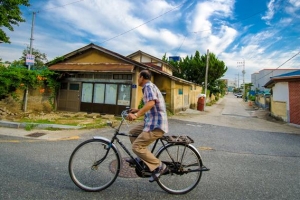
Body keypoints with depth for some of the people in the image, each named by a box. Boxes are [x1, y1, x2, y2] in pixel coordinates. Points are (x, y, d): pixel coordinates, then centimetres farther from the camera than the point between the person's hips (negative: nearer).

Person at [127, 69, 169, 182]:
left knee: (137, 147, -12)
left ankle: (159, 166, -2)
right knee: (132, 133, 19)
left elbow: (151, 103, -31)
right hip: (152, 122, 11)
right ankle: (141, 158, 24)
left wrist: (136, 115, -35)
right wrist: (138, 111, 32)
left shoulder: (148, 86, -11)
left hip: (156, 124, -11)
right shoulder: (150, 87, 20)